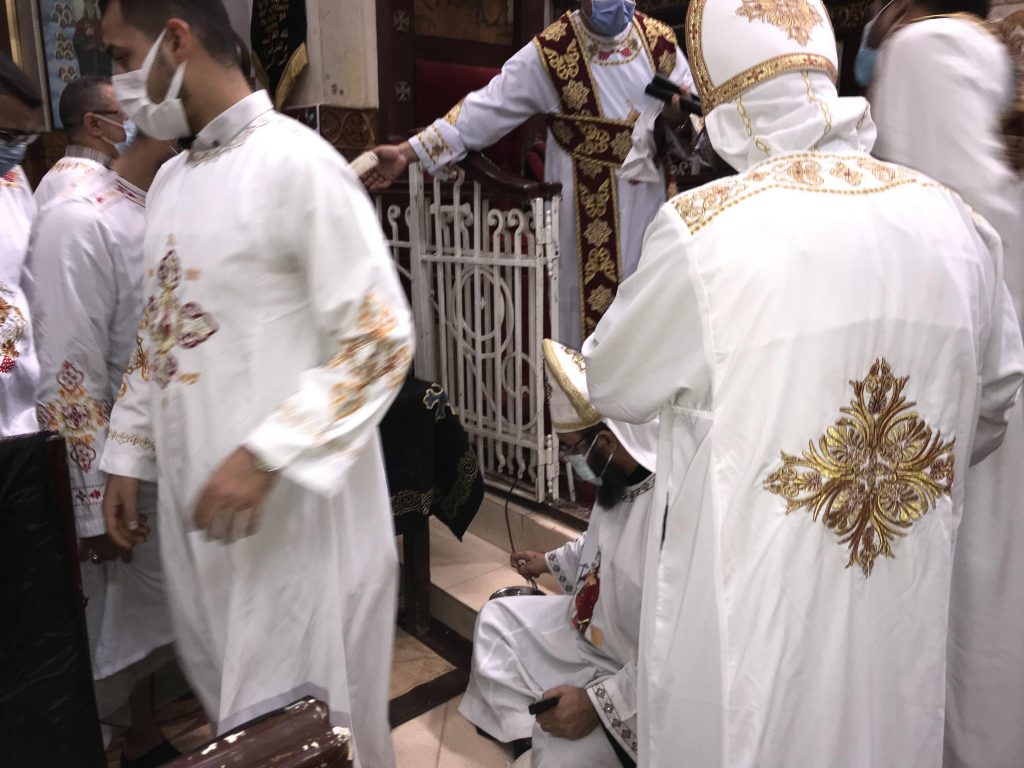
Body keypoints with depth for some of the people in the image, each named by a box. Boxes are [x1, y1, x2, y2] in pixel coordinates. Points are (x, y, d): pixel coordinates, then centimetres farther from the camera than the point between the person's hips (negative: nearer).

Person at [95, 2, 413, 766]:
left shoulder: (298, 165, -13)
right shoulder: (170, 180, 13)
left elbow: (382, 341, -17)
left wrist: (266, 454, -21)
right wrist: (127, 455, 16)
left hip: (294, 504, -7)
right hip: (193, 498, 7)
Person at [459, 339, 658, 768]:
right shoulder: (621, 479, -7)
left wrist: (599, 702, -28)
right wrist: (551, 563, 31)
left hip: (634, 676, -9)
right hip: (588, 627, 9)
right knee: (498, 619, 16)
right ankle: (523, 733, 17)